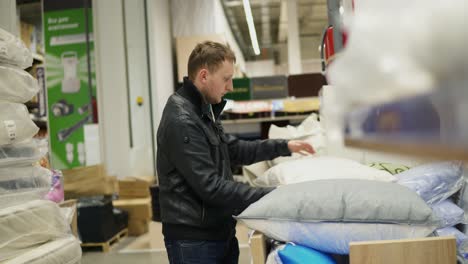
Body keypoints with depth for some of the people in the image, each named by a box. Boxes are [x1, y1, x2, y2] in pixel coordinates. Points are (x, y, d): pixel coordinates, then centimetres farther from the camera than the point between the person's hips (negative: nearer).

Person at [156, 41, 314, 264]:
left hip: (219, 232, 9)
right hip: (193, 239, -9)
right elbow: (210, 187, -24)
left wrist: (283, 146, 13)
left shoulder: (203, 111, 11)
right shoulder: (182, 121, -21)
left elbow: (234, 149, 20)